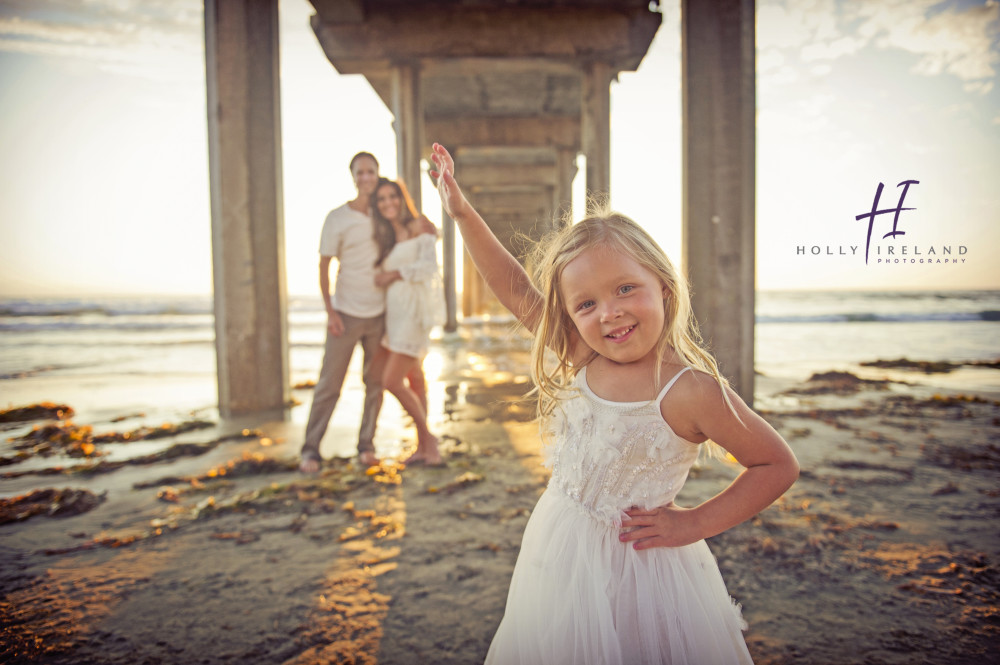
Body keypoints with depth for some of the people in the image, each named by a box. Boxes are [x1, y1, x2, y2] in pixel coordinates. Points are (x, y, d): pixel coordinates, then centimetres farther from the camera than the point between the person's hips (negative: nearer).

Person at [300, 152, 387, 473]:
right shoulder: (337, 218, -3)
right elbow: (324, 266, -2)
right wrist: (329, 311, -8)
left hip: (379, 313, 3)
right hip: (346, 313, -3)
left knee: (375, 381, 6)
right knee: (329, 383, -1)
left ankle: (366, 446, 17)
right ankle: (311, 449, 9)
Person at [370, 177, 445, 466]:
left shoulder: (419, 226, -4)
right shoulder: (386, 236, 19)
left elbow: (429, 266, -14)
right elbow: (382, 274, 19)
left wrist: (393, 274, -10)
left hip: (414, 310, -8)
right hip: (395, 312, 8)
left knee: (391, 380, -13)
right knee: (414, 379, 11)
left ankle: (427, 437, 2)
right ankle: (423, 447, 19)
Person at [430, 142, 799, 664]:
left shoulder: (689, 391, -22)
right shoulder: (580, 362, -7)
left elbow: (780, 466, -12)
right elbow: (515, 290, -2)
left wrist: (695, 523, -15)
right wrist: (461, 212, -4)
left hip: (635, 563, -5)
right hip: (557, 553, 6)